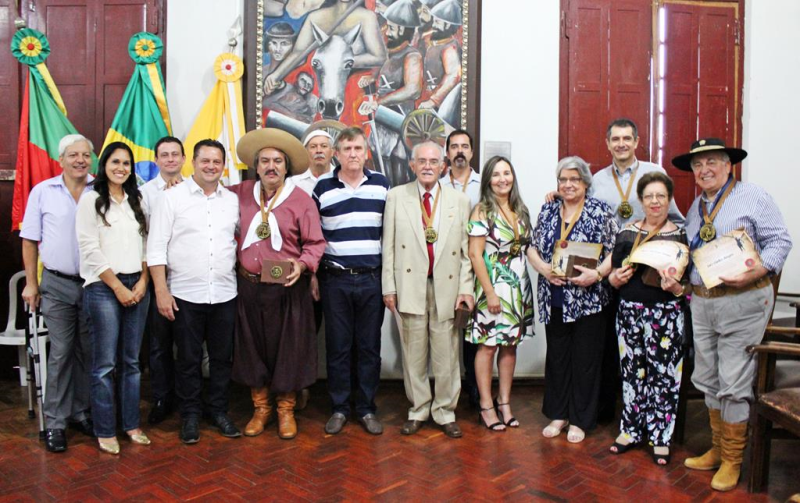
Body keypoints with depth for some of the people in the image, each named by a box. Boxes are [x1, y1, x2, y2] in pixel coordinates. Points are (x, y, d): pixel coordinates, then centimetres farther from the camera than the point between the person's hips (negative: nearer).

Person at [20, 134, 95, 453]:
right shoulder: (43, 192, 1)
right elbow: (30, 239, 5)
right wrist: (31, 282, 3)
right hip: (57, 284, -1)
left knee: (88, 352, 10)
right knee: (60, 354, 1)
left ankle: (81, 413, 25)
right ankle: (55, 421, 13)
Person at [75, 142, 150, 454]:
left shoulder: (137, 200, 14)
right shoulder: (91, 200, 0)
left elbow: (146, 244, 11)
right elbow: (90, 250, -7)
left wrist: (143, 282, -3)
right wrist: (118, 287, -9)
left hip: (138, 287, 4)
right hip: (103, 288, -4)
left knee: (131, 361, 9)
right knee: (105, 364, -2)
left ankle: (131, 424, 19)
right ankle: (105, 431, 10)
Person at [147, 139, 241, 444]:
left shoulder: (233, 200, 7)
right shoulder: (172, 198, -2)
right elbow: (156, 248, -5)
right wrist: (161, 290, -10)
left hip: (225, 293, 3)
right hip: (185, 294, -3)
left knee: (222, 356, 12)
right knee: (188, 359, 7)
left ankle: (219, 411, 28)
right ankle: (190, 415, 24)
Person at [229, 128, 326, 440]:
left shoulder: (301, 200, -5)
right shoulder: (241, 193, 5)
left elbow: (315, 243, -4)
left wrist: (302, 264, -22)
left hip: (287, 288, -3)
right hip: (248, 286, 3)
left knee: (287, 348, 6)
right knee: (252, 347, 12)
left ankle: (286, 410, 23)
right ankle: (260, 408, 28)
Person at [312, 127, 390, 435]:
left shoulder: (381, 185, 4)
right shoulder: (322, 187, 1)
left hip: (372, 279, 1)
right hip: (335, 280, -1)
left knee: (369, 346, 8)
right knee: (337, 346, 7)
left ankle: (367, 409, 20)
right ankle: (339, 408, 20)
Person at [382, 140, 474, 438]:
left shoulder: (459, 201, 7)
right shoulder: (397, 196, 5)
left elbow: (466, 249, 5)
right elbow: (389, 245, 3)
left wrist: (466, 288, -2)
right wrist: (389, 287, -1)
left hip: (446, 287, 0)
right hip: (410, 286, 0)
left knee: (446, 355, 5)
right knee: (413, 354, 8)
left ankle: (445, 412, 21)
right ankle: (418, 410, 24)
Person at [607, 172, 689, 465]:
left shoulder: (680, 235, 1)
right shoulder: (627, 232, 8)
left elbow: (690, 282, -1)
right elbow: (613, 274, 11)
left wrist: (676, 287, -21)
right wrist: (616, 278, -10)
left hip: (665, 314, -2)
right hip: (629, 310, 3)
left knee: (663, 375, 1)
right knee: (631, 372, 9)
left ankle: (660, 437, 16)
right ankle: (631, 430, 24)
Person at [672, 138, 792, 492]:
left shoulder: (753, 197, -4)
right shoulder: (695, 206, 14)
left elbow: (779, 241, -8)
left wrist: (754, 273, -22)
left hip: (742, 302, -6)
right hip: (701, 302, 6)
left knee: (734, 383, -1)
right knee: (708, 380, 13)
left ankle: (732, 460, 14)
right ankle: (717, 449, 29)